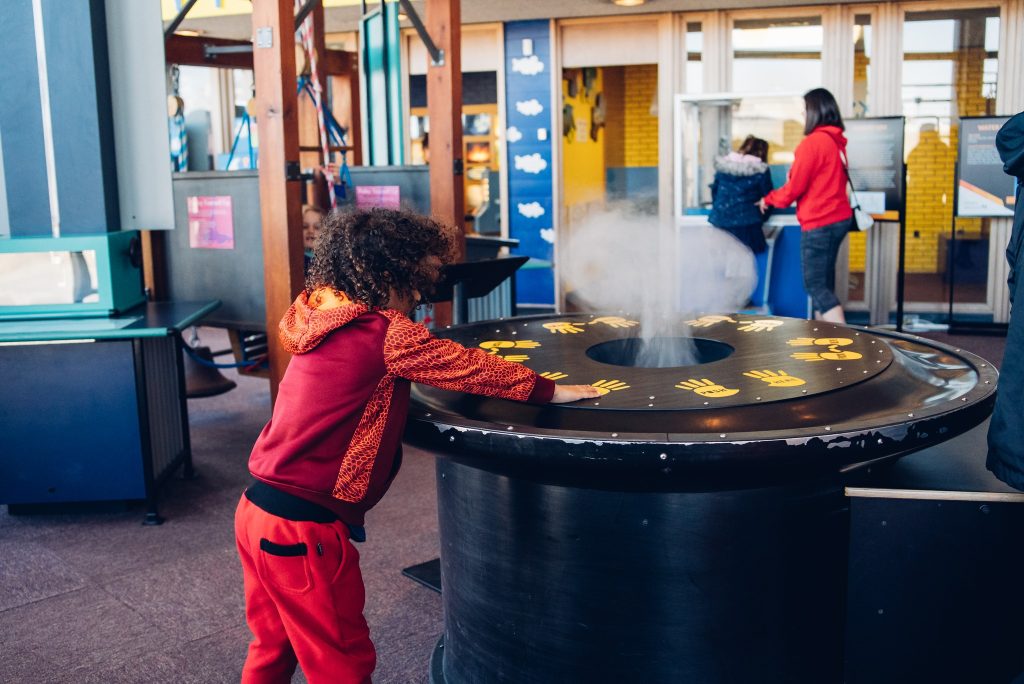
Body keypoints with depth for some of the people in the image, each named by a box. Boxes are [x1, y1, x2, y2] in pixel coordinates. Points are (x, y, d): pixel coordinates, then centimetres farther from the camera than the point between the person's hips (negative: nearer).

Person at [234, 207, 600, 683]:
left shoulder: (322, 322, 6)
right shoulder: (384, 333, -18)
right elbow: (465, 366, -9)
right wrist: (548, 390, 2)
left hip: (258, 512, 9)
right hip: (303, 531, -8)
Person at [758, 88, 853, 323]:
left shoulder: (812, 142, -15)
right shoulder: (837, 141, 10)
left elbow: (794, 188, -12)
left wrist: (768, 199, 5)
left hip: (819, 223, -9)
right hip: (838, 218, 9)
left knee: (815, 285, -5)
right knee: (823, 281, 15)